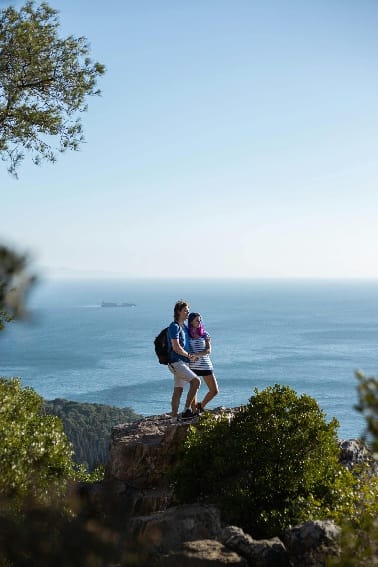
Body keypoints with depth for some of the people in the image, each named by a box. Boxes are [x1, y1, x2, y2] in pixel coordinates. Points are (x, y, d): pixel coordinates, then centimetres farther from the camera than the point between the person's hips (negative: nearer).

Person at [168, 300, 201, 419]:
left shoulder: (184, 326, 17)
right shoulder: (174, 326, -11)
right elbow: (176, 347, -18)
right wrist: (189, 355, -8)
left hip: (183, 362, 9)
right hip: (176, 362, -9)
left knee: (178, 390, 9)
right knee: (196, 381, -19)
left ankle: (174, 416, 12)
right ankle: (187, 410, -18)